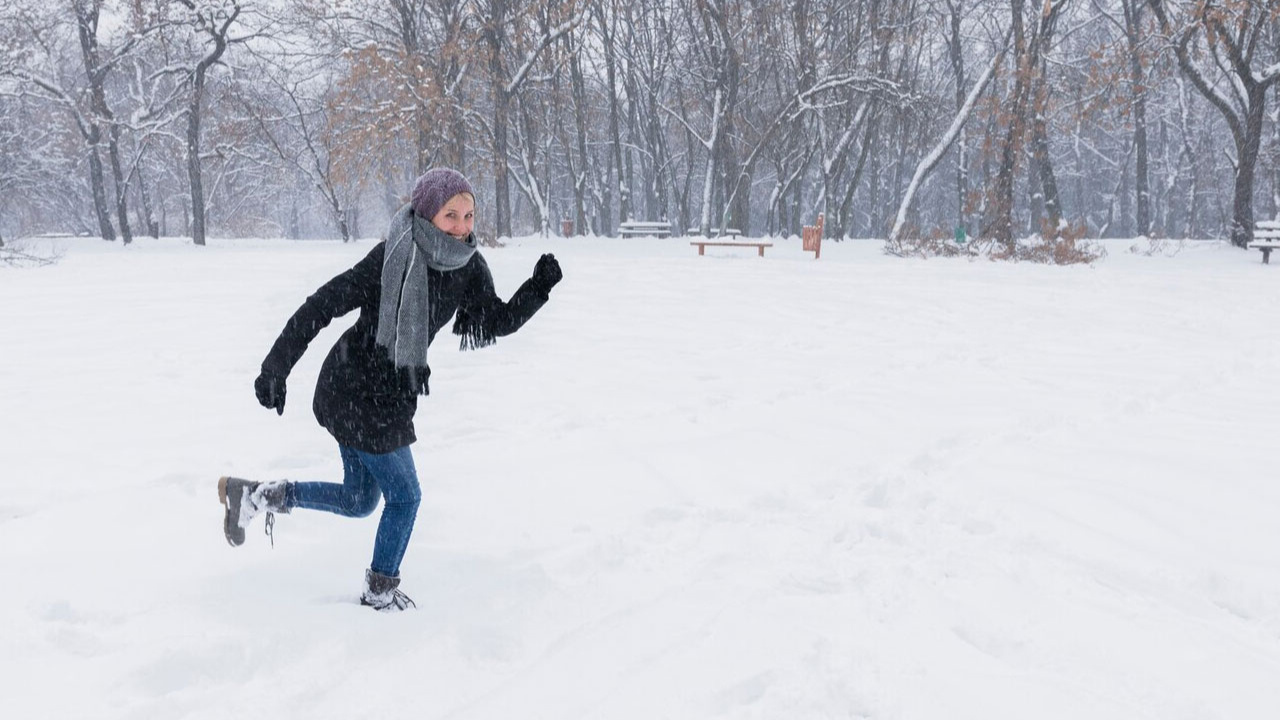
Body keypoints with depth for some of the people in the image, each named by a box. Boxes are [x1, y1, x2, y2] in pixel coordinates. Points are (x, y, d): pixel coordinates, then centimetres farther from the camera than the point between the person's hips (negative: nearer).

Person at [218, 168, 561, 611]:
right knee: (404, 496, 4)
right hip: (357, 391, -8)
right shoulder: (392, 258, -23)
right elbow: (322, 306, -21)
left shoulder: (467, 267, -3)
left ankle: (255, 495, 30)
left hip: (388, 395, 8)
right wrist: (275, 369, -21)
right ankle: (381, 591, 27)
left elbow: (498, 321, 6)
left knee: (359, 501, 20)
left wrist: (538, 288, -11)